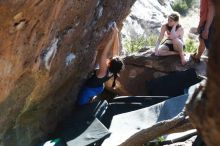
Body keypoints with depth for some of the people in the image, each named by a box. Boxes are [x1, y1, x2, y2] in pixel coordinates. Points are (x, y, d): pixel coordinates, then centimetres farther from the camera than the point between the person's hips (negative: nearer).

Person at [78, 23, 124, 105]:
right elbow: (116, 50, -24)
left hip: (89, 89, -7)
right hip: (99, 88, 7)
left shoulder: (104, 72, -44)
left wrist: (113, 37, -56)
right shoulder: (114, 71, -27)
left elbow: (104, 54, -54)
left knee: (82, 106, 18)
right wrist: (116, 34, -28)